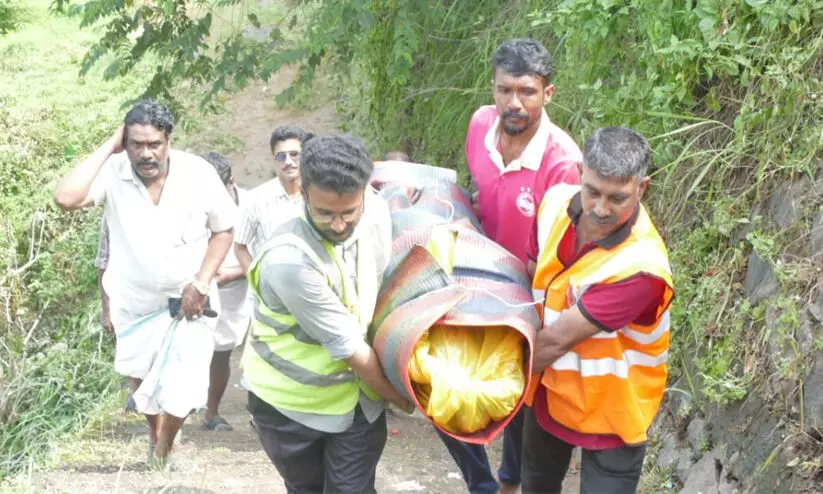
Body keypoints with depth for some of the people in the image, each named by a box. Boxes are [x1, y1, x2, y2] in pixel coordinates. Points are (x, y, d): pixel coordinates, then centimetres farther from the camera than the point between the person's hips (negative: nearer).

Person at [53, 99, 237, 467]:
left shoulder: (199, 173, -18)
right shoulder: (113, 172, -20)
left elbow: (224, 230, -6)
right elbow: (66, 199, -37)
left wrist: (202, 282, -18)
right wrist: (107, 147, -30)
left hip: (188, 299, -1)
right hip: (135, 303, 1)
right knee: (142, 379, 20)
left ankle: (162, 451, 26)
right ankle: (155, 430, 52)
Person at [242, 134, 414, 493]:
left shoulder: (377, 214, -13)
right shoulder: (287, 260, -32)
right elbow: (350, 347, -23)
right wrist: (398, 397, -11)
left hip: (359, 394, 4)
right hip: (290, 402, -4)